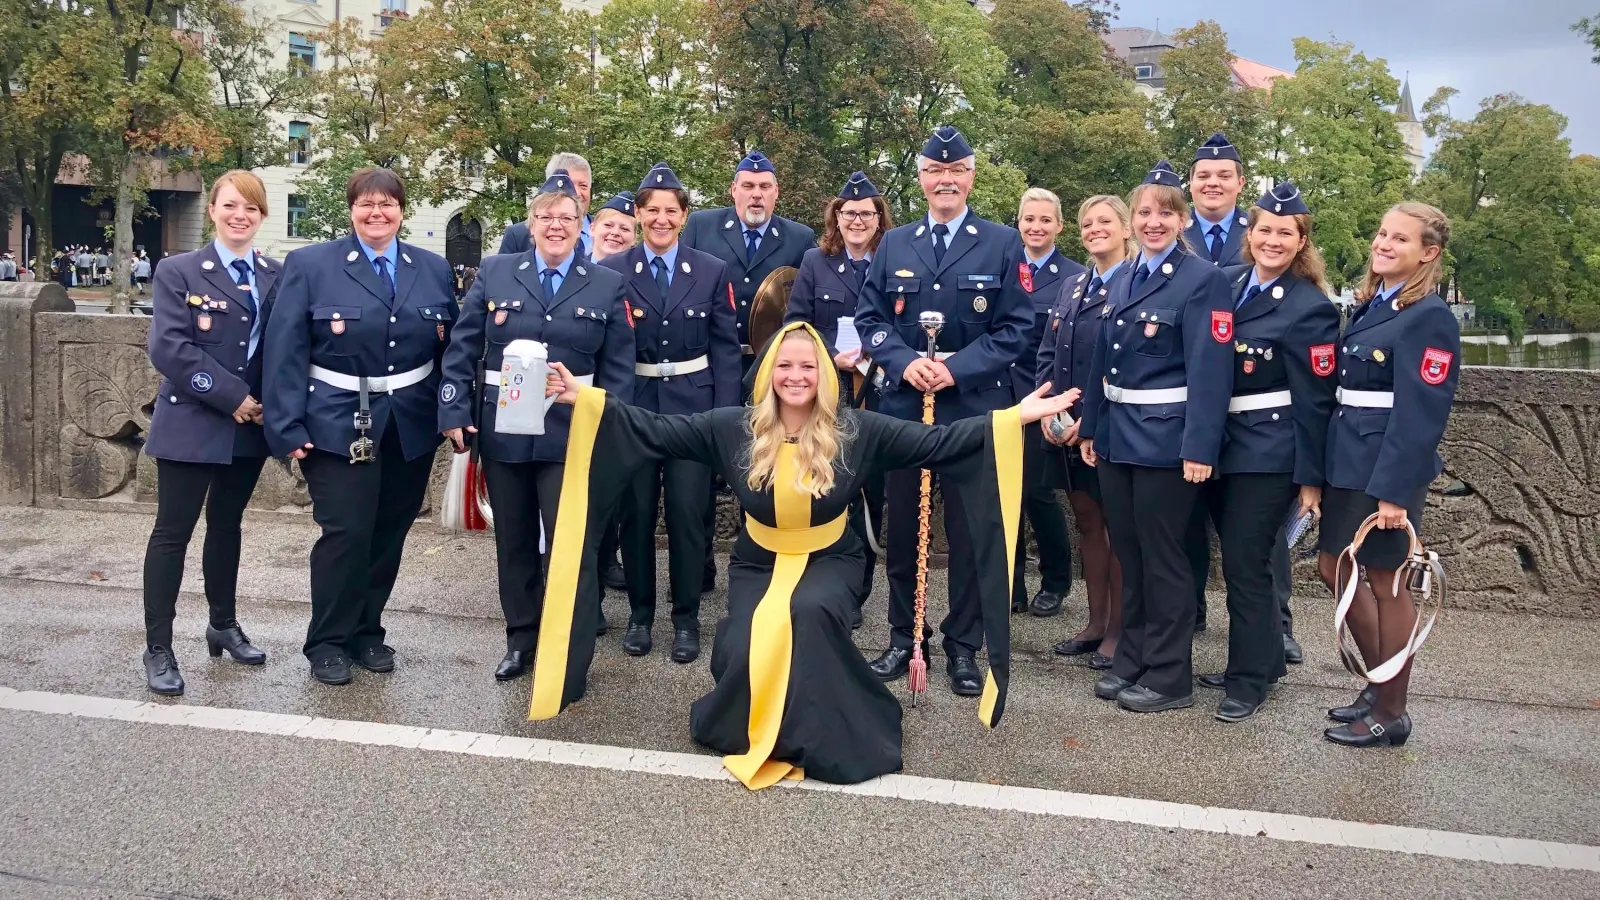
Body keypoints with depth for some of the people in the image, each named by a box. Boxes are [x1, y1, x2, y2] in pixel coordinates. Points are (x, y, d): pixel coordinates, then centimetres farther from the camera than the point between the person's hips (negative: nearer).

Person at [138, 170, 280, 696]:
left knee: (227, 524, 17)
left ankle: (224, 626, 30)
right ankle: (158, 649, 5)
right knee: (173, 530, -1)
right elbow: (169, 347, -15)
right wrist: (231, 397, -18)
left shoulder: (276, 276, 7)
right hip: (191, 422, -4)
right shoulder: (180, 272, -5)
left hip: (250, 426, 4)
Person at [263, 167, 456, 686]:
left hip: (411, 427, 4)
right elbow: (285, 352, -7)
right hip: (338, 424, -3)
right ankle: (327, 643, 11)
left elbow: (450, 348, 10)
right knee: (346, 533, -6)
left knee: (388, 535, 10)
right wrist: (288, 428, -12)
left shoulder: (434, 270, 8)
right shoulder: (309, 265, -2)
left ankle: (366, 632, 26)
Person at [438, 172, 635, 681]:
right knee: (514, 540, 13)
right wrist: (455, 414, -6)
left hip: (570, 434, -1)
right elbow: (462, 349, 3)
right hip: (503, 429, 2)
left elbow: (618, 368, 1)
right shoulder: (495, 273, 4)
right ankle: (520, 639, 27)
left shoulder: (606, 285, 3)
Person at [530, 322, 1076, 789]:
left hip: (830, 559, -1)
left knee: (810, 613, -35)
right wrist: (586, 399, -17)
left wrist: (1017, 417, -22)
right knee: (745, 650, -25)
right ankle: (756, 721, 11)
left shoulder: (856, 431, -12)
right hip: (758, 561, 1)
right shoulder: (735, 428, -9)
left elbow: (934, 442, -14)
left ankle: (820, 731, -12)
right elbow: (657, 432, -9)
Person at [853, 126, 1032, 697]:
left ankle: (963, 645, 16)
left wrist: (959, 367, -16)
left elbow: (1015, 326, -4)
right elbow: (869, 319, 7)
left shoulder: (1003, 244, 2)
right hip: (903, 406, 3)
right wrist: (905, 361, -12)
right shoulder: (893, 245, 10)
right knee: (902, 530, 9)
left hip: (974, 409, -2)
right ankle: (903, 638, 22)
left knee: (970, 532, 4)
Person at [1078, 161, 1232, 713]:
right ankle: (1132, 659, 27)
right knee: (1128, 554, 14)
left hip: (1165, 439, -7)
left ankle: (1170, 676, 13)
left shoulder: (1203, 279, -9)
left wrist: (1200, 447, -22)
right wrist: (1090, 427, 14)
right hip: (1116, 436, 7)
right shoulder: (1124, 283, 13)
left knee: (1161, 557, 1)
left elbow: (1210, 370, -16)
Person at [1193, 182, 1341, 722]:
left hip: (1267, 453, -6)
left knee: (1244, 563, -2)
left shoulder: (1311, 308, -11)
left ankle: (1249, 680, 12)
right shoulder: (1227, 283, 6)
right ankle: (1262, 658, 32)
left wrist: (1311, 478, -10)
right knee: (1240, 559, 15)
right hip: (1220, 444, 6)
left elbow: (1315, 401, -11)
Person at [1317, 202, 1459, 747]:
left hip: (1389, 467, -9)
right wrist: (1323, 468, 13)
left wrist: (1394, 490, -22)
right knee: (1335, 568, 16)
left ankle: (1390, 714, 17)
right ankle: (1378, 683, 33)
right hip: (1347, 461, 9)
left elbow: (1420, 413, -19)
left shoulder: (1430, 318, -14)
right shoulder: (1370, 306, 12)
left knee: (1386, 583, 2)